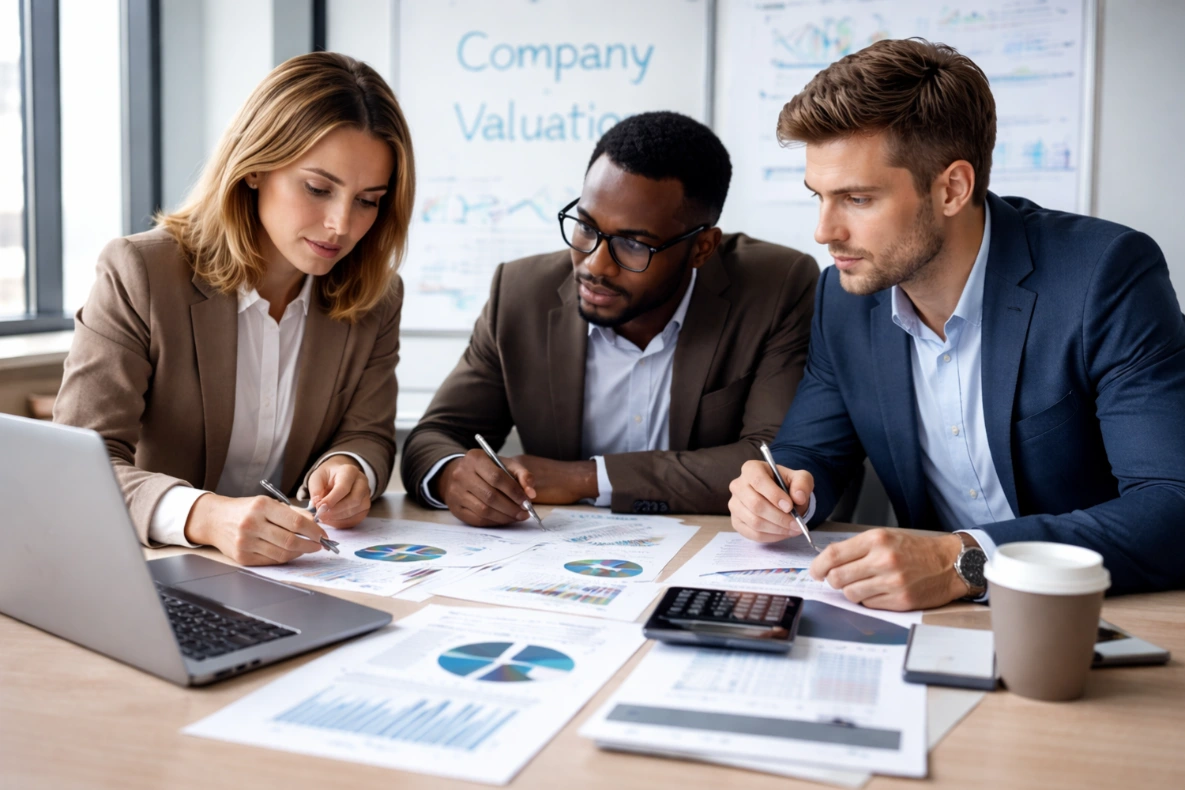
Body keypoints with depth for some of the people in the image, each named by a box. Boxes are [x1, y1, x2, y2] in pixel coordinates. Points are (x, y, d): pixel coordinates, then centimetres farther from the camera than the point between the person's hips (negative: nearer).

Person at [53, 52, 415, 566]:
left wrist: (347, 468, -18)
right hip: (158, 579, -3)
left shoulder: (377, 299, 2)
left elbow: (369, 433, 7)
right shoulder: (139, 275, -10)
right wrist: (205, 516, -35)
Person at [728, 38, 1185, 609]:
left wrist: (963, 561, -34)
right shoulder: (844, 296, 0)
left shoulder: (1107, 274, -16)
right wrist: (781, 491, -13)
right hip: (941, 626, 5)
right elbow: (810, 452, 11)